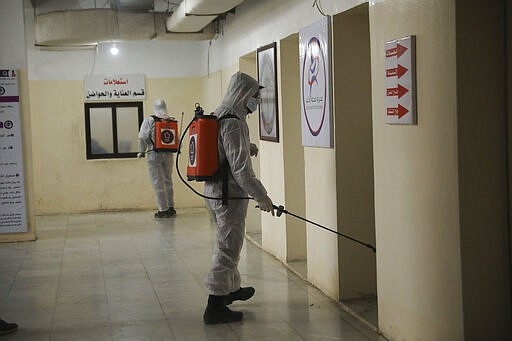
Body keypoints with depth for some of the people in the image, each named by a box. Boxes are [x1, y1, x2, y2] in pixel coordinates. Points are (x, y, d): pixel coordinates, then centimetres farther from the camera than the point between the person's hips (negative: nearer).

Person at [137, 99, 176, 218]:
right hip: (168, 154, 4)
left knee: (158, 183, 1)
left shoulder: (149, 120, -7)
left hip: (154, 154, -4)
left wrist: (141, 151, 3)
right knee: (168, 181, 18)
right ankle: (171, 207, 21)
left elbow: (143, 138, -12)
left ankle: (163, 210, 2)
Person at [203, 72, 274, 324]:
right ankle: (215, 307, -1)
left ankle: (232, 289, 40)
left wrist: (245, 147, 12)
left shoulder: (218, 115, 12)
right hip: (230, 193, -10)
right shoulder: (234, 122, -20)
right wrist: (261, 196, -19)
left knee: (227, 244, 24)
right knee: (228, 247, -4)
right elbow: (240, 167, -24)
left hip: (213, 190, 10)